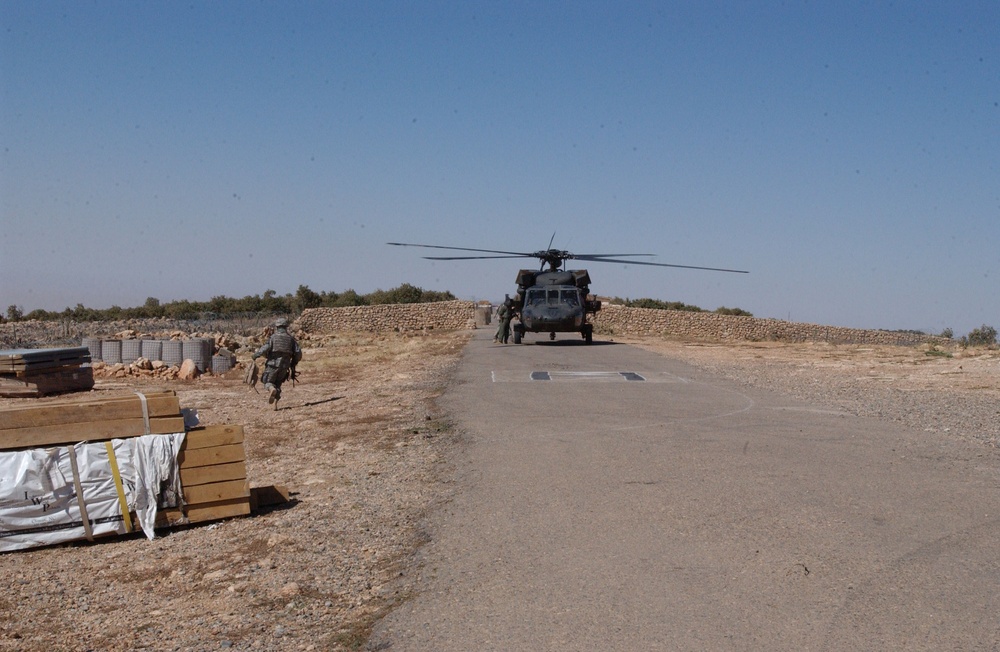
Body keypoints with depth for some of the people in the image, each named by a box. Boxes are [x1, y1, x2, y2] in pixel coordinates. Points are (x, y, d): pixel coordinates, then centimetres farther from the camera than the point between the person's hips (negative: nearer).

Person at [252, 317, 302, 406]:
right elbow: (298, 353, 2)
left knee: (268, 383, 13)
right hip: (284, 367, 3)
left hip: (273, 365, -3)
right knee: (277, 384, 20)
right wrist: (293, 364, 16)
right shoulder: (291, 338, 8)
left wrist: (256, 355, 1)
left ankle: (272, 389, -22)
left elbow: (265, 349, -15)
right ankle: (275, 404, 4)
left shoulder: (273, 337, -1)